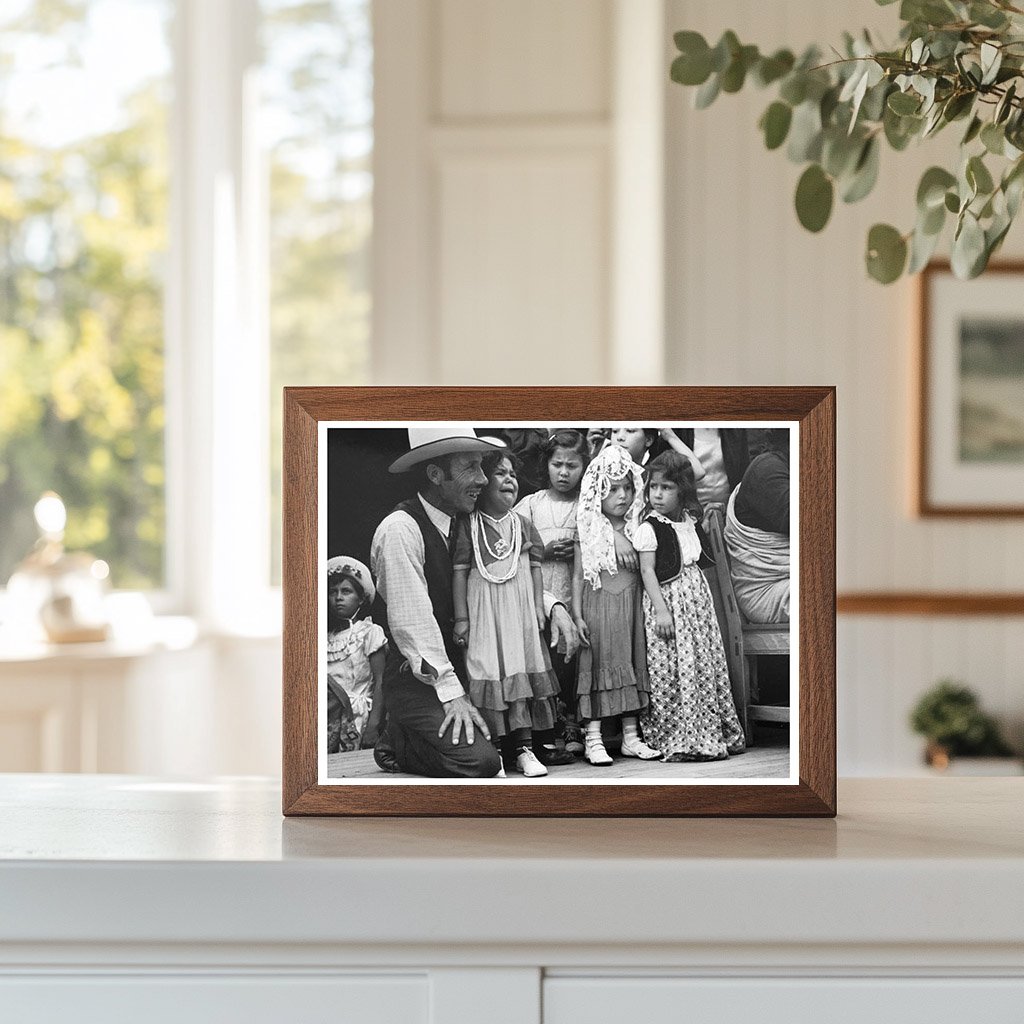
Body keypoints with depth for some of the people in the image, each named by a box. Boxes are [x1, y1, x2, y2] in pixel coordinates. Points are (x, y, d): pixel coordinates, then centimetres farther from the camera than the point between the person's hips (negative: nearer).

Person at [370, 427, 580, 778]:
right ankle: (397, 741, 2)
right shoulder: (400, 530, -17)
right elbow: (412, 621, -20)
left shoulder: (463, 525, 7)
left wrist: (553, 607, -3)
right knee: (479, 761, -22)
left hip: (461, 666, 7)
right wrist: (451, 693, -21)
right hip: (415, 679, -7)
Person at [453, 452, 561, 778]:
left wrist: (538, 607, 5)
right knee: (487, 674, -5)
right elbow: (460, 571, -2)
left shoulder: (522, 525, 11)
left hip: (520, 610, 3)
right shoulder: (469, 525, -1)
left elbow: (535, 568, 13)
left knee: (521, 674, 0)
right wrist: (461, 617, -5)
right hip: (483, 611, -3)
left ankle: (524, 750, 3)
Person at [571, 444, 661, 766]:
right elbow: (578, 576, -3)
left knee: (632, 665, 7)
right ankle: (593, 738, 3)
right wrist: (577, 616, -8)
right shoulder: (588, 533, -4)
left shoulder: (636, 530, 5)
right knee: (598, 666, -1)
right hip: (597, 605, -3)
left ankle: (630, 737, 14)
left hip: (630, 606, 4)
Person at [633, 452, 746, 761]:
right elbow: (647, 570, -12)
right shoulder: (649, 528, -8)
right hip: (668, 600, -7)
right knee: (675, 670, -8)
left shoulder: (691, 523, 11)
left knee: (707, 664, 9)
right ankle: (679, 740, -2)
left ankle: (714, 733, 17)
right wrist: (660, 609, -19)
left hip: (698, 598, 7)